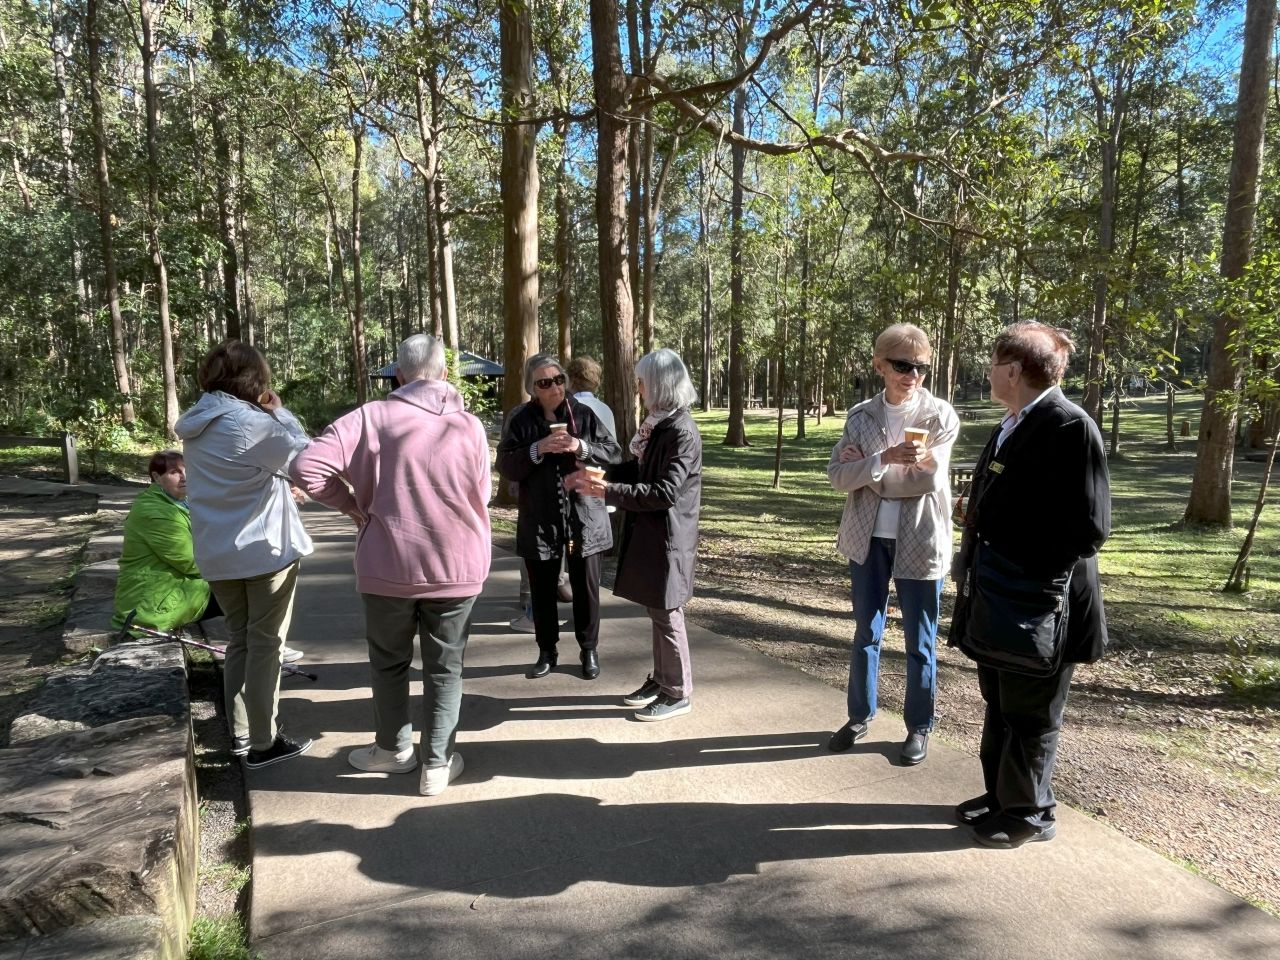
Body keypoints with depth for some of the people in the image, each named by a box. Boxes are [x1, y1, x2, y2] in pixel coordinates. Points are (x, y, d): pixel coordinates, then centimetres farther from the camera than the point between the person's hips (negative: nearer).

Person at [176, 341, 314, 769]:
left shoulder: (195, 424, 6)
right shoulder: (253, 423, -19)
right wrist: (279, 411, -2)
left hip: (216, 553, 7)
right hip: (265, 549, -7)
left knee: (239, 639, 18)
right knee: (265, 644, 3)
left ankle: (241, 733, 26)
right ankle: (263, 743, 11)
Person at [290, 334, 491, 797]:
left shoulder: (371, 417, -8)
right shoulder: (469, 425, -5)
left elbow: (307, 467, -13)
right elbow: (479, 499, 2)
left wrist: (353, 505, 0)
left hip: (389, 566, 0)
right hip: (457, 567, 1)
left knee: (389, 661, 20)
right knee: (445, 667, 12)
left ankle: (394, 748, 36)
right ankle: (438, 762, 19)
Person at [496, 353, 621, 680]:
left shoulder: (584, 414, 1)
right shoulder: (521, 420, 1)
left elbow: (615, 454, 0)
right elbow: (505, 466, -5)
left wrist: (581, 447, -17)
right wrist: (538, 449, -19)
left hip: (584, 518, 0)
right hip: (540, 521, 0)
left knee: (586, 587, 8)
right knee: (542, 590, 10)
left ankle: (589, 650, 25)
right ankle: (547, 652, 27)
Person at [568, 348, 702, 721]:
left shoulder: (682, 431, -20)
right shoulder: (657, 422, 9)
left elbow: (665, 492, -24)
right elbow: (640, 469, 17)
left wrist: (609, 492, -24)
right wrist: (597, 475, 5)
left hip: (668, 537, -9)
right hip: (649, 532, 9)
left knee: (666, 614, 2)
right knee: (656, 611, 18)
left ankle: (678, 693, 16)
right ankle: (660, 679, 32)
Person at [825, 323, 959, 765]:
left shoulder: (941, 416, -7)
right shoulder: (860, 416, 1)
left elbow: (928, 480, -17)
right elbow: (837, 476, -9)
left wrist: (867, 472, -12)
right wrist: (884, 459, -24)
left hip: (919, 542, -2)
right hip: (869, 538, 3)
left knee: (920, 640, 9)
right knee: (866, 632, 15)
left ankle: (919, 727, 25)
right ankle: (860, 715, 31)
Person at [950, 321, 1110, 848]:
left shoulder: (1070, 427, -19)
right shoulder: (1011, 425, 9)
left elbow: (1089, 527, -21)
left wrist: (1013, 550, -17)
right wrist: (979, 523, 4)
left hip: (1038, 603, -8)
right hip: (999, 597, 9)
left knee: (1031, 715, 9)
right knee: (999, 706, 21)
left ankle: (1029, 812, 27)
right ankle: (1001, 794, 38)